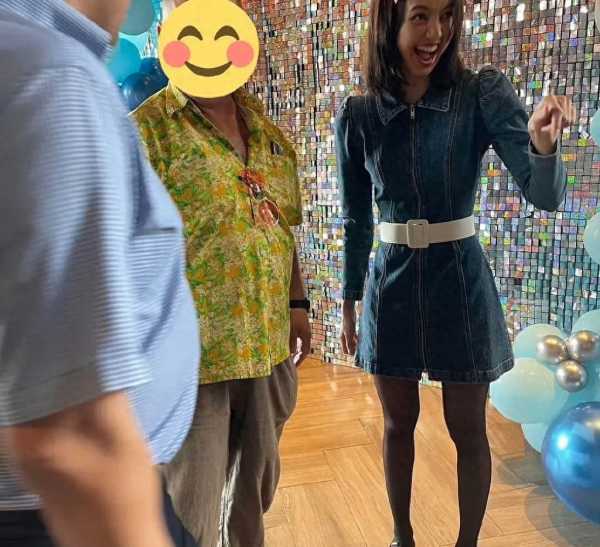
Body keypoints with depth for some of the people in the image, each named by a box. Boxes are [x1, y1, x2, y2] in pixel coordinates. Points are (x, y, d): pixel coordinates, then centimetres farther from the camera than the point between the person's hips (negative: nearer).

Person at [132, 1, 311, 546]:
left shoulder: (269, 131, 10)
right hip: (191, 350, -5)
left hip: (269, 342, 6)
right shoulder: (149, 127, -8)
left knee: (257, 485, 22)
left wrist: (297, 304, 12)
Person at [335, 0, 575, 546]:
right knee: (398, 423, 17)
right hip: (391, 285, 2)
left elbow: (545, 195, -17)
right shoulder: (357, 116, -4)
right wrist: (349, 303, 9)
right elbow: (357, 223, 4)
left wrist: (543, 145, -39)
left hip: (460, 280, -1)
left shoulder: (483, 94, -9)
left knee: (468, 429, 12)